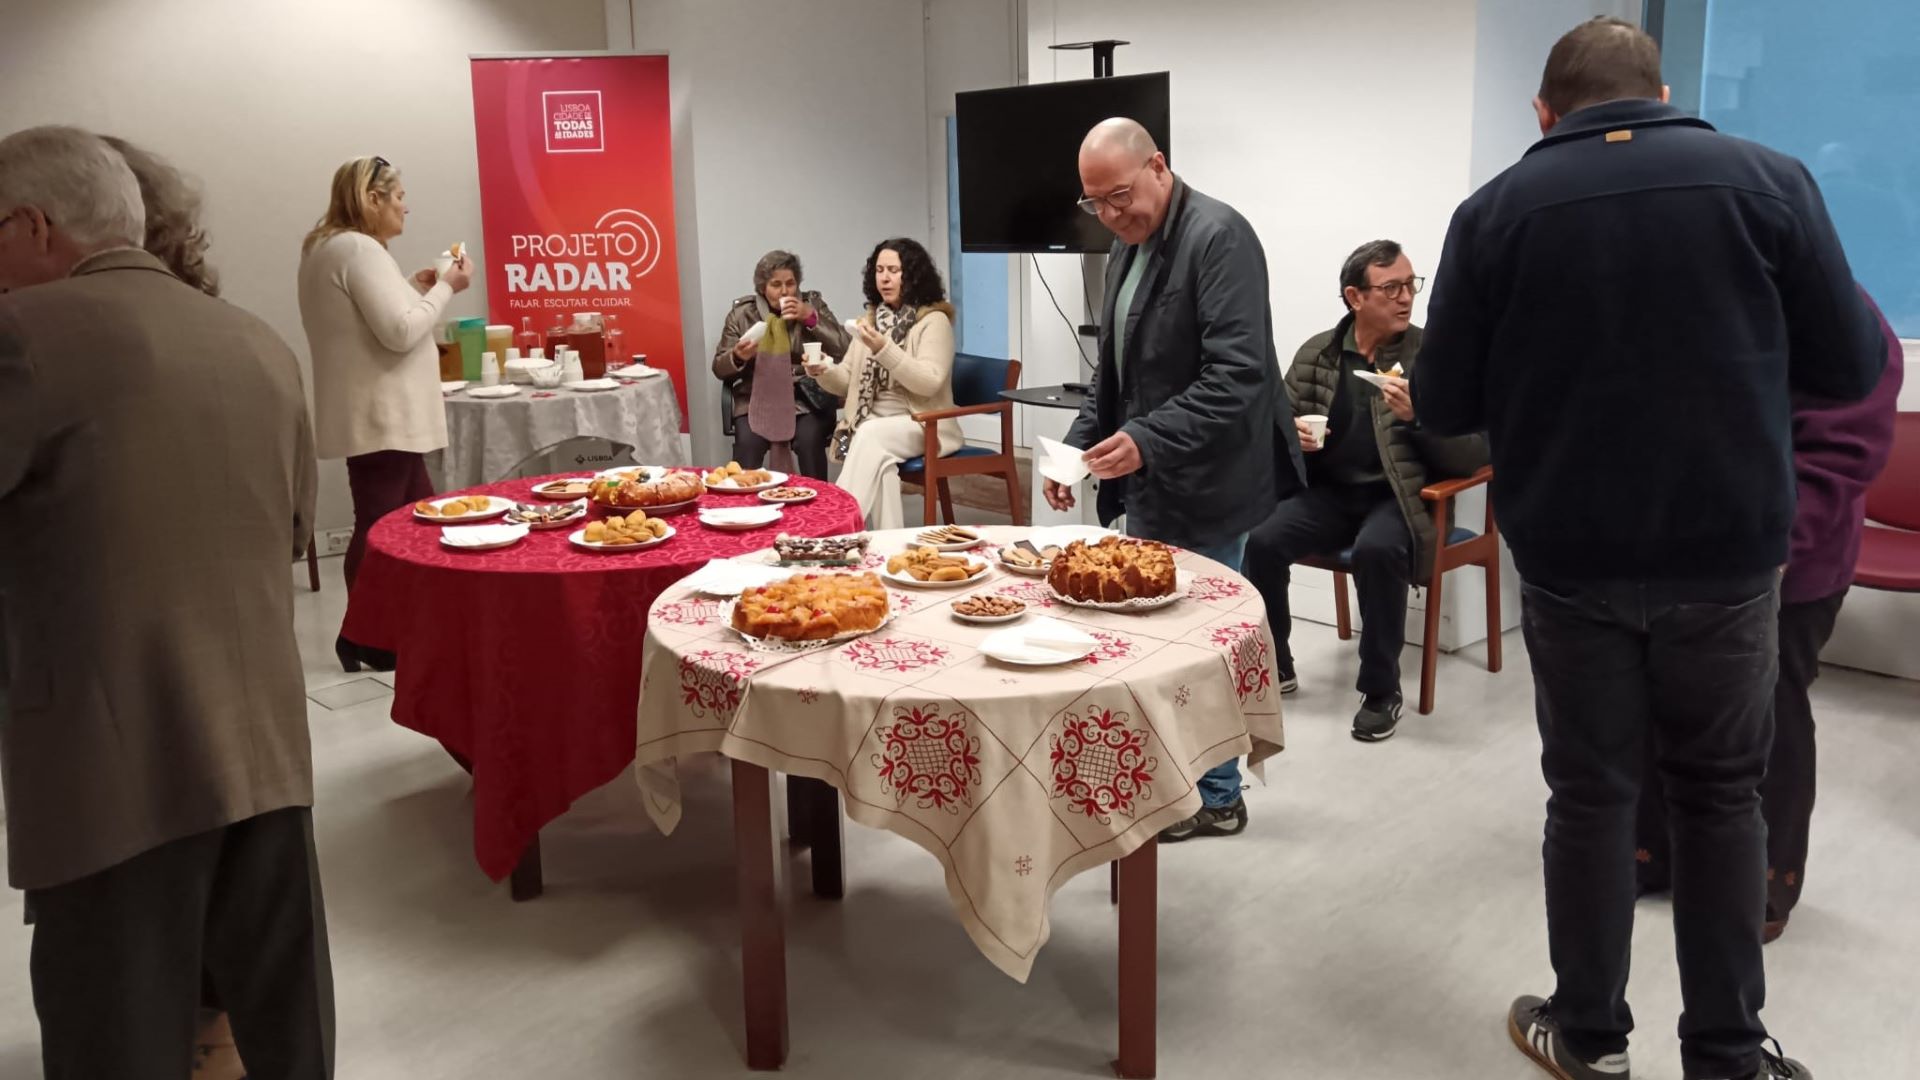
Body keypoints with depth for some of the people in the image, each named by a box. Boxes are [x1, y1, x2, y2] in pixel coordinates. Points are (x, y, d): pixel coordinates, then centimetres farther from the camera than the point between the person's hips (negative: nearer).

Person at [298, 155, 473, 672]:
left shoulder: (329, 246, 18)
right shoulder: (359, 249, -15)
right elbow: (400, 332, -19)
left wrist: (414, 289, 15)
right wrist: (445, 287, -8)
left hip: (377, 413, 11)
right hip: (380, 415, -11)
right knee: (380, 524, -6)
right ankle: (365, 638, 2)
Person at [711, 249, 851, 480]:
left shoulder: (813, 304, 9)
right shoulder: (741, 313, 9)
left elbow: (847, 350, -2)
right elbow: (719, 368, 10)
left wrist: (811, 318, -10)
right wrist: (737, 356, -13)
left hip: (806, 399, 0)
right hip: (757, 399, 1)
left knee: (808, 440, -30)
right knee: (747, 442, -29)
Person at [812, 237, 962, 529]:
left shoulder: (934, 320, -4)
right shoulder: (871, 319, 14)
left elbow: (929, 383, -18)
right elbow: (847, 382, 14)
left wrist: (884, 349, -27)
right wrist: (824, 372, -9)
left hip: (921, 425, -4)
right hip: (873, 425, 4)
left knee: (870, 435, -33)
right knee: (877, 455, -31)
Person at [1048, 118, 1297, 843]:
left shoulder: (1218, 237, -15)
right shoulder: (1129, 245, 14)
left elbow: (1239, 374, -24)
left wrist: (1148, 441, -30)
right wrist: (1081, 444, 9)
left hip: (1202, 488, -9)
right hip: (1149, 484, 9)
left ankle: (1215, 798, 16)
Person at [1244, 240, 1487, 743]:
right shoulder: (1316, 353, 6)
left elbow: (1472, 455, -6)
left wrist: (1420, 416, -23)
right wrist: (1289, 435, -8)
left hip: (1397, 498, -3)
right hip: (1328, 492, 3)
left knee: (1377, 550, -36)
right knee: (1261, 540, -24)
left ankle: (1382, 689, -14)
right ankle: (1273, 665, 0)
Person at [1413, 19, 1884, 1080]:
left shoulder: (1494, 210, -4)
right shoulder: (1768, 179, -3)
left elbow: (1443, 406, -1)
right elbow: (1850, 367, 1)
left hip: (1569, 560, 0)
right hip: (1727, 555, 1)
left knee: (1590, 794, 12)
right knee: (1721, 794, 15)